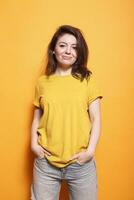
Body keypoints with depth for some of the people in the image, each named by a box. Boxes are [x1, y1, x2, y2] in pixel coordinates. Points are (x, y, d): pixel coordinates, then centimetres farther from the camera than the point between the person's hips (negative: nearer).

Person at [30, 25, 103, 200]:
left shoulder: (88, 80, -1)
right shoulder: (42, 82, 4)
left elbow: (96, 119, -2)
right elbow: (37, 118, 9)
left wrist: (90, 150, -10)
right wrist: (34, 144, -3)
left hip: (81, 163, -1)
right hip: (46, 162, 1)